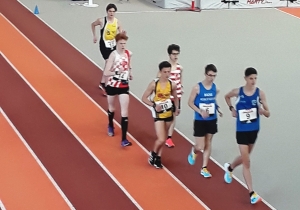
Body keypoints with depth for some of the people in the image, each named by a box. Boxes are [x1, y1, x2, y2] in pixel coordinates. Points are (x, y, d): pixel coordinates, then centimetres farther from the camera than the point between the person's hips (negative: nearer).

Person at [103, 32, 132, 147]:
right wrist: (116, 72, -40)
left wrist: (129, 71, 6)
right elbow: (106, 73, -26)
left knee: (124, 112, -6)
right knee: (111, 108, 20)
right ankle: (111, 126, 51)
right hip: (112, 85, -2)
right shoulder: (113, 55, -21)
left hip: (124, 86, 2)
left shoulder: (128, 53, -5)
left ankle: (124, 139, -8)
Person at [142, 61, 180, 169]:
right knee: (161, 139, -11)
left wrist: (176, 108, -2)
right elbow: (144, 98, -10)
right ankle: (153, 155, 16)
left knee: (163, 139, 14)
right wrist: (154, 105, -24)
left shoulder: (172, 84, -7)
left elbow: (175, 97, 12)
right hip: (158, 114, -4)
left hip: (168, 114, 4)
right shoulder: (154, 84, -17)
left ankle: (158, 158, 29)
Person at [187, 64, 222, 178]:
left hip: (212, 120, 4)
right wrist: (200, 111, -24)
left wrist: (218, 109, -2)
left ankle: (204, 168, 21)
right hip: (200, 121, -4)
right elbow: (190, 102, -11)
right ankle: (193, 152, 34)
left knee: (208, 144, 11)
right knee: (200, 146, -3)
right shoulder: (197, 87, -15)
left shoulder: (215, 88, -2)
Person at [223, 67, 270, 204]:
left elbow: (268, 114, -7)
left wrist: (263, 111, -29)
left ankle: (229, 168, 54)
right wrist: (232, 109, 0)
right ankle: (251, 193, -2)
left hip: (254, 130, 3)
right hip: (242, 130, -3)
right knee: (246, 161, -5)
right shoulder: (237, 91, -11)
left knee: (244, 158, 23)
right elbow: (227, 96, 13)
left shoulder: (260, 93, -10)